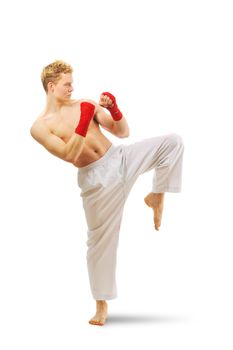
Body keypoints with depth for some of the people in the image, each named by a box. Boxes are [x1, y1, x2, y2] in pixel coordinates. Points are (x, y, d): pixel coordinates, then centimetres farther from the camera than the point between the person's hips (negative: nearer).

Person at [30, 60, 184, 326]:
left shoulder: (85, 104, 7)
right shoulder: (40, 127, -5)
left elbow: (123, 132, 8)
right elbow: (69, 155, -18)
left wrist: (114, 109, -10)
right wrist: (84, 122, -23)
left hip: (121, 158, 4)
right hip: (96, 179, -4)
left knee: (172, 142, -13)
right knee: (100, 239, 2)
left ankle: (156, 197, 2)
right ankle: (102, 304, 18)